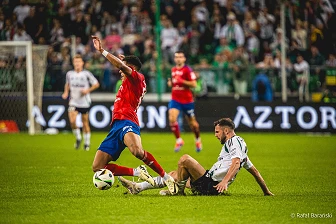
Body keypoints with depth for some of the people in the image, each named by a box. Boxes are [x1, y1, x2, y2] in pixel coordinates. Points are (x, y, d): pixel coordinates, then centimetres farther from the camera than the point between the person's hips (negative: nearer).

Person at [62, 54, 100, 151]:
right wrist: (66, 92, 4)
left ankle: (87, 143, 20)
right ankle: (78, 138, 6)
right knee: (72, 121, -18)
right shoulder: (69, 74, 2)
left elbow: (96, 84, 1)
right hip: (73, 102, 2)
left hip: (84, 102, -1)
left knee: (85, 123, 5)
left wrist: (88, 90, -14)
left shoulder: (86, 74, -7)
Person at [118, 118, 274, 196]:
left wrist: (225, 181, -34)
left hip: (210, 185, -10)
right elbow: (254, 170, 26)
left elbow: (236, 162, -23)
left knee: (185, 159, -19)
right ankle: (138, 187, 13)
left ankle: (178, 189, 0)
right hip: (208, 186, 10)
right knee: (175, 174, 15)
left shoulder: (235, 141, -6)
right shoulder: (238, 146, 24)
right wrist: (266, 191, 29)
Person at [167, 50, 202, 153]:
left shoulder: (187, 70, -10)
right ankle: (179, 140, -5)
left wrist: (182, 81, -24)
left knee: (192, 123, 9)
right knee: (172, 119, -19)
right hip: (175, 99, 4)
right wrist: (170, 83, 3)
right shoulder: (173, 70, 9)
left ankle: (198, 140, 35)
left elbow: (194, 84, -15)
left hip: (187, 100, -4)